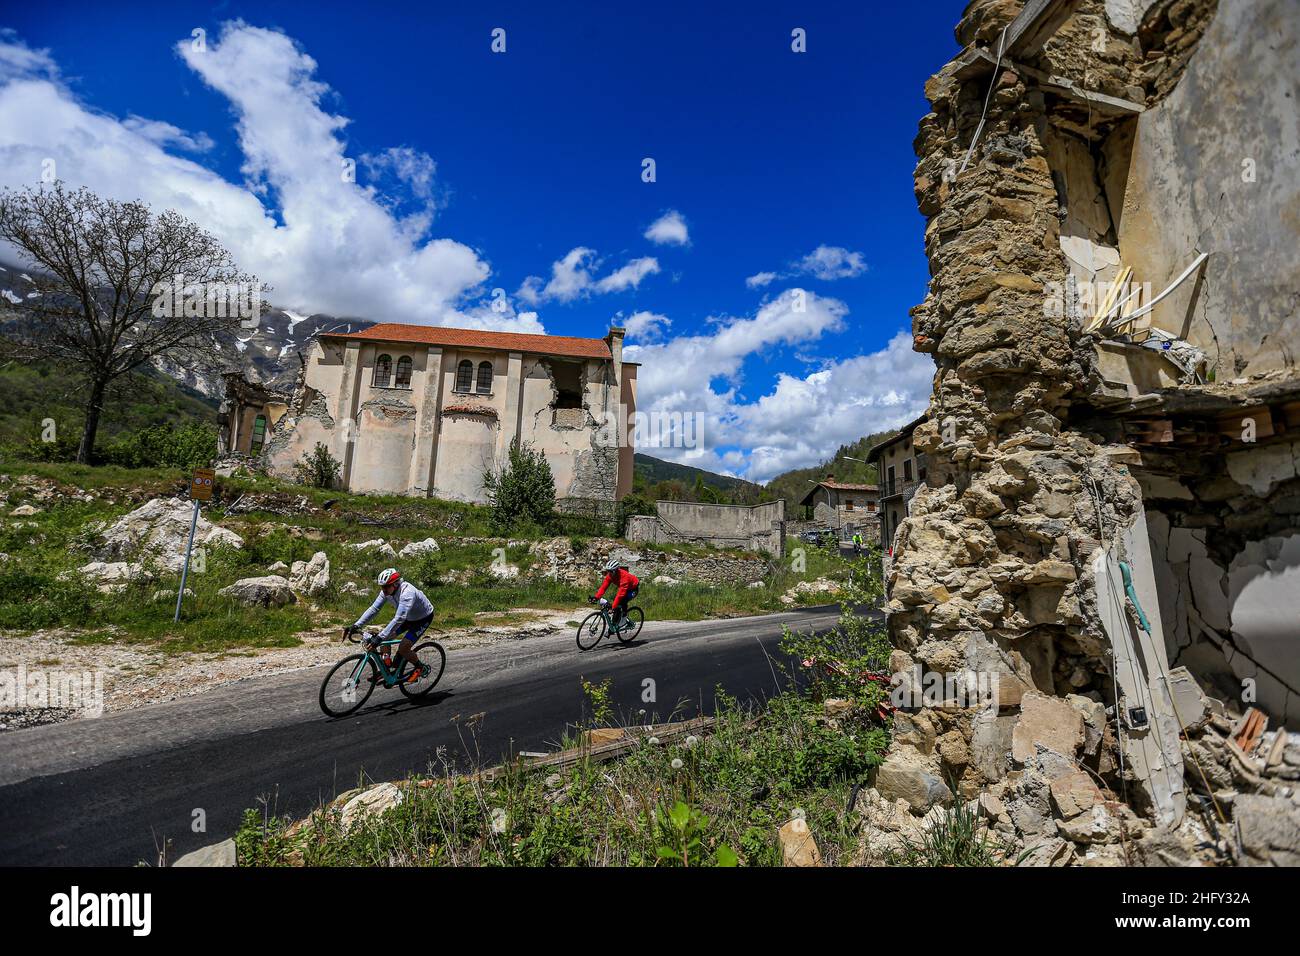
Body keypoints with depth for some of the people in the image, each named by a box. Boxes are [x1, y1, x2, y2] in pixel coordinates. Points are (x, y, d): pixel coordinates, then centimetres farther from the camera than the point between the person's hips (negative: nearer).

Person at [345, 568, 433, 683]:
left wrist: (379, 638, -49)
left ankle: (421, 668, 7)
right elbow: (373, 609, -12)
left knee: (403, 648, -18)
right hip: (408, 617, 8)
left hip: (423, 618, -8)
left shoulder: (407, 593, -38)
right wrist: (356, 626, -23)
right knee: (385, 639, -5)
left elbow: (399, 619, -44)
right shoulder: (386, 591, -14)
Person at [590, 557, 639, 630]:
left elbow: (620, 593, -44)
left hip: (633, 588, -7)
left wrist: (613, 607, -48)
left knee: (622, 602, -27)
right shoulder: (610, 575, -17)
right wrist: (596, 597, -34)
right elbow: (604, 586, -20)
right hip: (623, 588, 7)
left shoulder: (624, 576, -39)